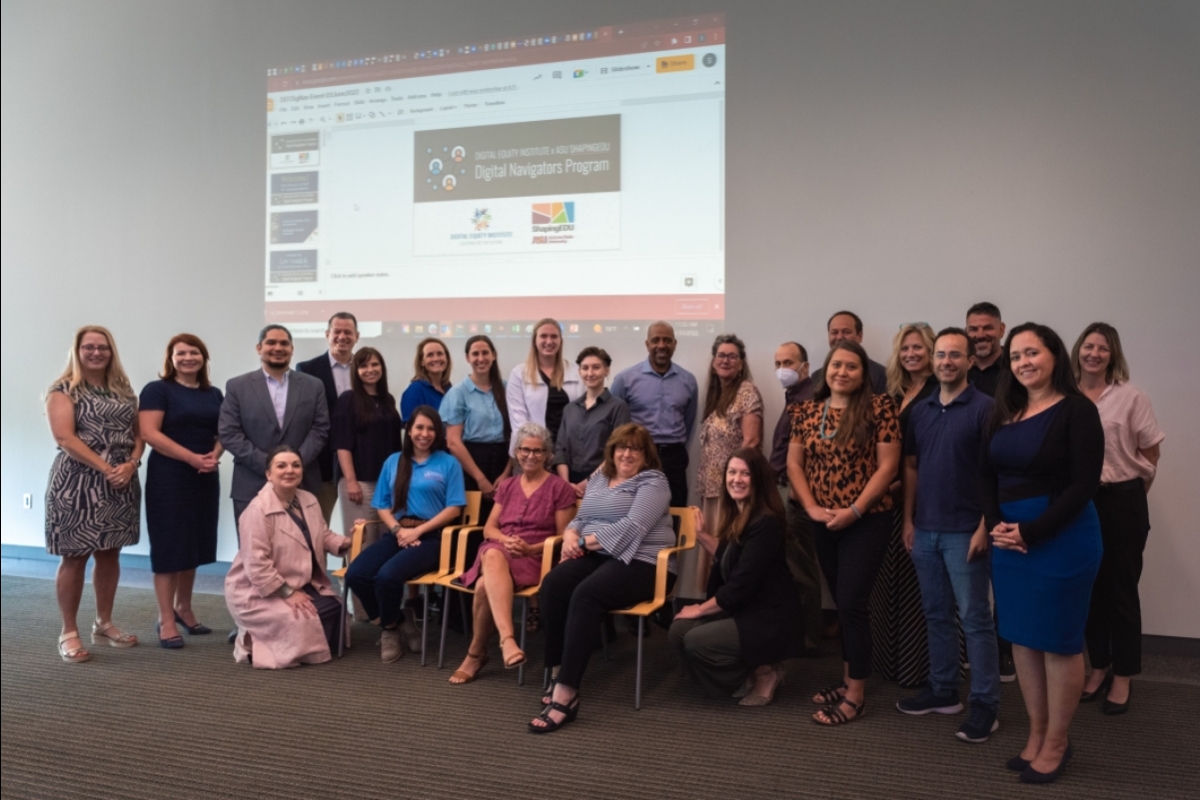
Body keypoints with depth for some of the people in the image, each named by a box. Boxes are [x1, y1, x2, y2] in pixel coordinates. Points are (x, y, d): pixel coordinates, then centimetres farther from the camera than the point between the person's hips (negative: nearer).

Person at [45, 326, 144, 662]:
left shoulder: (124, 390, 13)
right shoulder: (63, 390, -3)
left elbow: (138, 433, 10)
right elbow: (64, 437, -14)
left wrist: (131, 464, -10)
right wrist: (105, 468, -18)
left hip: (121, 483, 5)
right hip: (78, 481, -5)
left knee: (110, 554, 12)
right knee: (75, 557, 0)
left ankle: (104, 624, 23)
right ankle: (69, 633, 9)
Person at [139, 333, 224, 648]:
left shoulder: (213, 394, 13)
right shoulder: (157, 389, -4)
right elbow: (150, 433, -14)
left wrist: (215, 455, -9)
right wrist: (191, 457, -20)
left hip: (205, 478, 5)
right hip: (168, 477, -5)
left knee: (194, 543, 11)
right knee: (170, 545, -2)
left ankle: (184, 609, 24)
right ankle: (166, 620, 5)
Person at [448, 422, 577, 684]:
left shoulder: (560, 489, 6)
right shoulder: (507, 486, 22)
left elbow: (563, 536, 2)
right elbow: (489, 528, 15)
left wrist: (530, 548, -13)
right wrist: (505, 540, -8)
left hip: (535, 558, -3)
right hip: (498, 549, 4)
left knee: (485, 585, -35)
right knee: (493, 555, -38)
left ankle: (476, 653, -18)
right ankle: (507, 639, -49)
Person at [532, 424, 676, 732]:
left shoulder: (653, 482, -2)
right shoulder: (598, 479, 20)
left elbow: (632, 527, -15)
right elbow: (580, 519, 22)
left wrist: (586, 541, -15)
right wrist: (571, 536, -3)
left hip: (640, 563, -6)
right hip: (597, 556, 6)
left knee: (586, 595, -34)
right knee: (553, 583, -25)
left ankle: (566, 693, -36)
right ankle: (558, 675, -22)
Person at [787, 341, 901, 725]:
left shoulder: (879, 406, -8)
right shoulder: (809, 410, 6)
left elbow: (887, 466, -11)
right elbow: (794, 463, 7)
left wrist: (854, 511, -16)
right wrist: (811, 507, -5)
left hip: (867, 521, -5)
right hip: (824, 524, 5)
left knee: (852, 603, -5)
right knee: (842, 603, 14)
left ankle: (856, 694, 6)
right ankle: (848, 680, 26)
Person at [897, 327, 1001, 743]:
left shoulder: (984, 408, -8)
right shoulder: (919, 409, 9)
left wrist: (984, 527, -15)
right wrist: (908, 518, 7)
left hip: (964, 531, -6)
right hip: (924, 529, 6)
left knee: (975, 618, 1)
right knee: (936, 614, 14)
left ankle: (985, 704, 9)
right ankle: (942, 690, 26)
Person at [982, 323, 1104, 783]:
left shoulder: (1077, 410, -8)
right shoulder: (1005, 412, 10)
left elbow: (1084, 484, -14)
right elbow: (989, 476, 10)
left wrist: (1033, 531, -18)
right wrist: (995, 525, -6)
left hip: (1061, 537, -6)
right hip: (1008, 537, 6)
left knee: (1059, 641, 5)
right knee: (1022, 638, 12)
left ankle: (1057, 742, 20)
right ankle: (1036, 734, 25)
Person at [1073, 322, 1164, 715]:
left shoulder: (1131, 397, -6)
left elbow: (1150, 451, 0)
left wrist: (1131, 492, 5)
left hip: (1121, 502, -2)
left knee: (1121, 588, 4)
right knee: (1089, 588, 11)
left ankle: (1122, 676, 16)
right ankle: (1099, 667, 26)